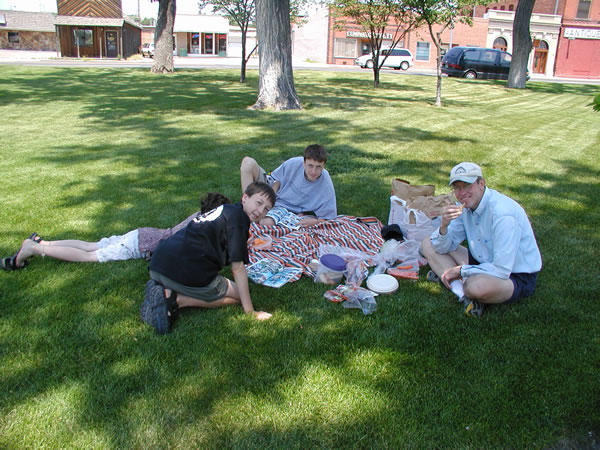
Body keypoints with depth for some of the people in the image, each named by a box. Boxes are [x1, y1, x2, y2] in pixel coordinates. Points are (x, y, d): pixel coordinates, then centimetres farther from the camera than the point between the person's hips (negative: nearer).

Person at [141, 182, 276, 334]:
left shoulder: (225, 209, 22)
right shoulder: (238, 217, -4)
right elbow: (237, 267, -7)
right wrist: (250, 311, -3)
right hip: (188, 274, -9)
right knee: (239, 295, 9)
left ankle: (162, 291, 7)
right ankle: (177, 300, -8)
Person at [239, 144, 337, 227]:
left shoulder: (326, 186, -23)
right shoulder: (293, 164, -19)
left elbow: (327, 218, -14)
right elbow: (277, 180, -1)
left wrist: (314, 221, -34)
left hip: (285, 207, -3)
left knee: (267, 223, -40)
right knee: (248, 162, -20)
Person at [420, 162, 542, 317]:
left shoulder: (502, 213, -29)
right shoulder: (465, 206, -4)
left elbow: (502, 270, -30)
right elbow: (443, 248, -1)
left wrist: (461, 270, -19)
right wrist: (444, 226, -23)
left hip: (516, 276, -8)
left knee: (477, 286, -43)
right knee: (428, 244, 1)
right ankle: (460, 290, -16)